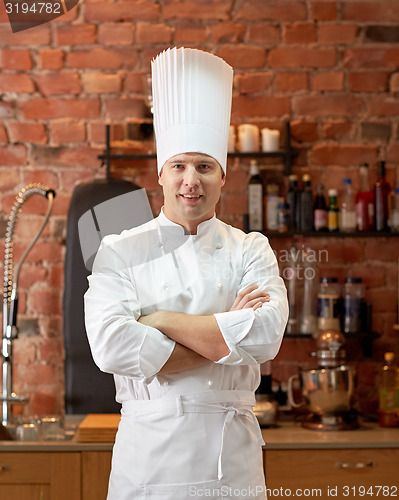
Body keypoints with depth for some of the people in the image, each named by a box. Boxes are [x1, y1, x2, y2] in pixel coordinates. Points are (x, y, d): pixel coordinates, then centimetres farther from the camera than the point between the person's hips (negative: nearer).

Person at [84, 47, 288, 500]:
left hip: (231, 452, 1)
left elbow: (266, 337, -14)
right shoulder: (120, 251, 0)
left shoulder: (250, 250, 3)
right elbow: (112, 347, -16)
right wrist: (225, 332, -13)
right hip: (149, 450, -1)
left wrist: (162, 321, -13)